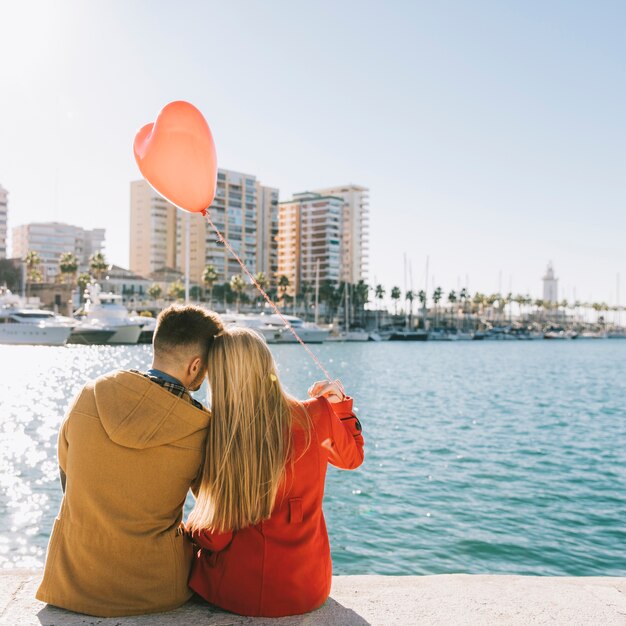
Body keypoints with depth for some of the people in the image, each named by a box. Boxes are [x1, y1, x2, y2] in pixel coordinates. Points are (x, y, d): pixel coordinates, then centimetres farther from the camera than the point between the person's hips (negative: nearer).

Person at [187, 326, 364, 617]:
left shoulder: (217, 437, -20)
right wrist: (339, 402, 12)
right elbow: (352, 456, 10)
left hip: (236, 594, -2)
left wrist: (190, 527, 7)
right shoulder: (317, 417, -13)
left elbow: (213, 537, -13)